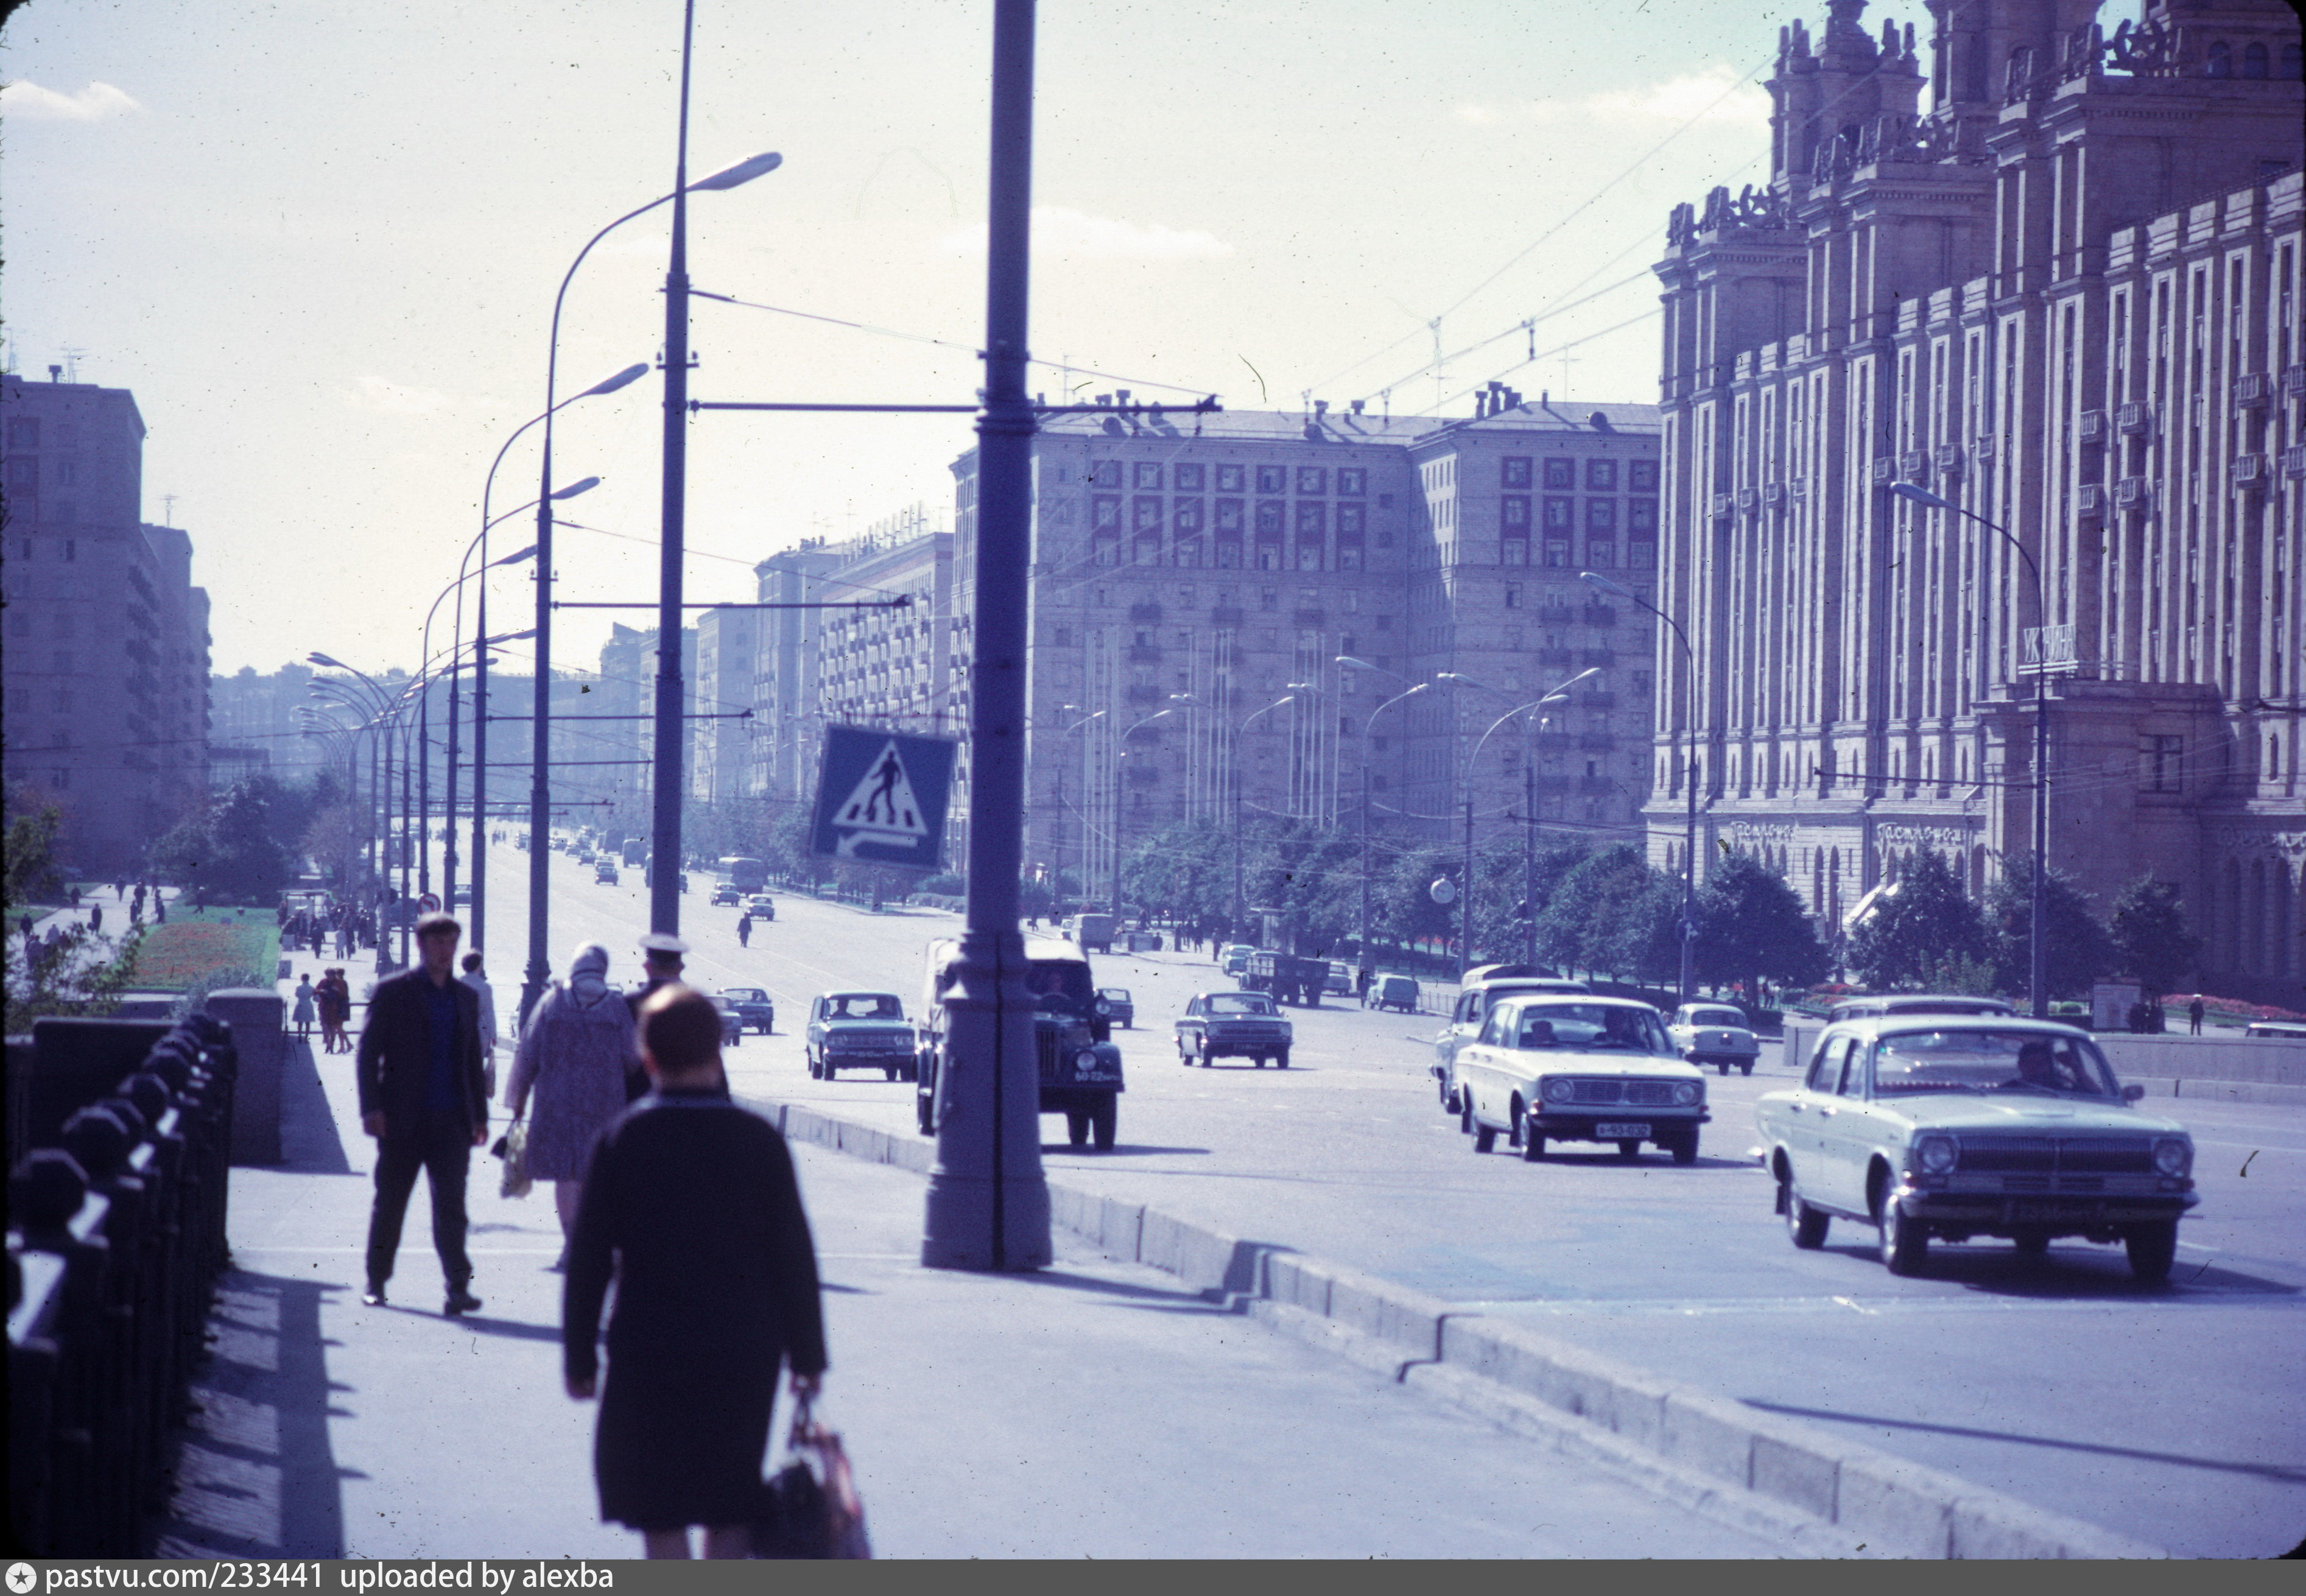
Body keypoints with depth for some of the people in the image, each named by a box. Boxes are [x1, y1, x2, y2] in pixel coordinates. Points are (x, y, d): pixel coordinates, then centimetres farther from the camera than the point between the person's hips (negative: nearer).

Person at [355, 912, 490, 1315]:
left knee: (451, 1205, -8)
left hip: (451, 1119, 2)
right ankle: (376, 1281, 22)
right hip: (403, 1118, -2)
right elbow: (369, 1052, -3)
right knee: (389, 1204, 7)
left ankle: (458, 1288, -14)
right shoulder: (392, 992, 0)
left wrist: (479, 1115, 14)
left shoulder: (466, 997, 13)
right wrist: (371, 1108, -12)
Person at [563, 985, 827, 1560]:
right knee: (730, 1512, 11)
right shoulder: (759, 1140, -3)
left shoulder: (623, 1139, -6)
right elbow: (795, 1258, 0)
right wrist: (807, 1357, 9)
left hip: (650, 1355, -1)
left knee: (661, 1514, 5)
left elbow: (588, 1259, -3)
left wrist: (580, 1357, 6)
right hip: (744, 1354, 2)